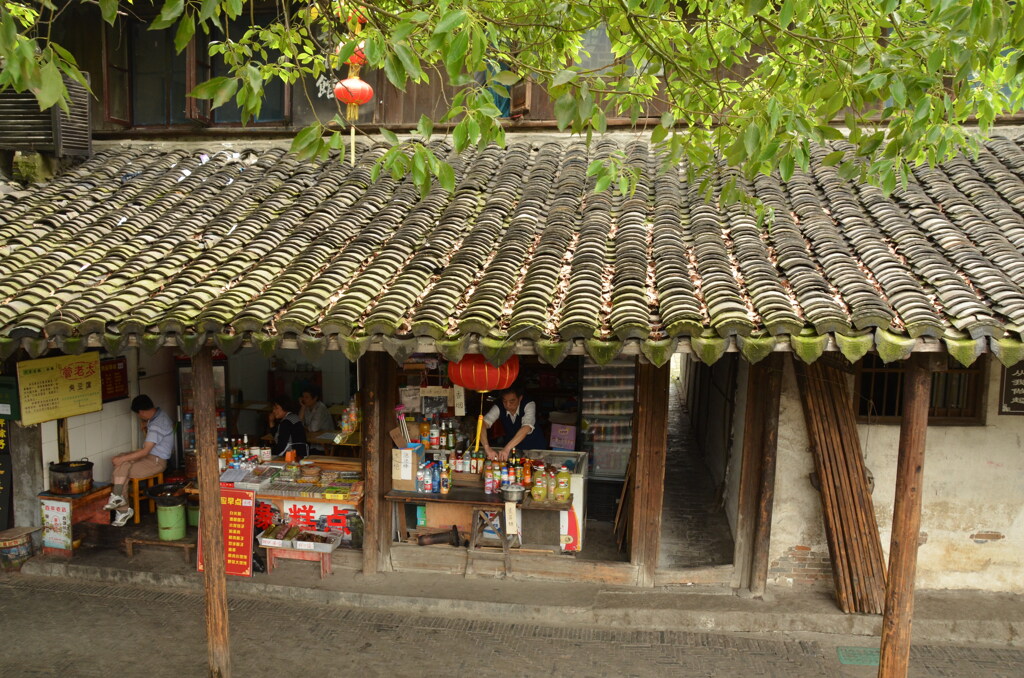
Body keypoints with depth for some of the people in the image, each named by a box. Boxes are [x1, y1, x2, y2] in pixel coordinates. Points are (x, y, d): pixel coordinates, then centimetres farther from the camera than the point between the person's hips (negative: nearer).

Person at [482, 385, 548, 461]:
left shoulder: (529, 405, -25)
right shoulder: (499, 408, -16)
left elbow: (526, 428, -40)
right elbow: (483, 424, -28)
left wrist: (507, 448, -53)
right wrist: (487, 448, -46)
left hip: (534, 448, -2)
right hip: (512, 447, 2)